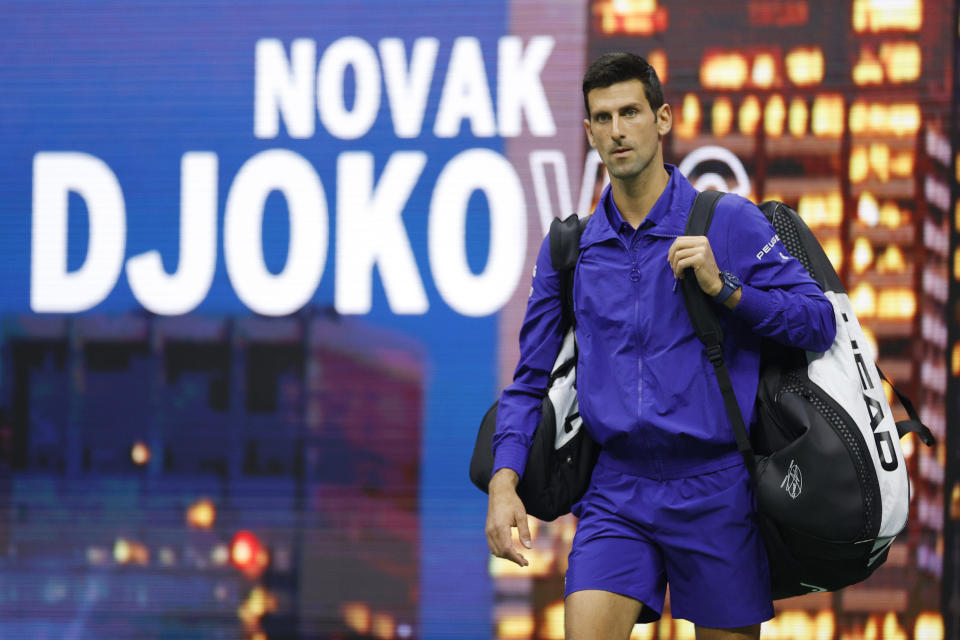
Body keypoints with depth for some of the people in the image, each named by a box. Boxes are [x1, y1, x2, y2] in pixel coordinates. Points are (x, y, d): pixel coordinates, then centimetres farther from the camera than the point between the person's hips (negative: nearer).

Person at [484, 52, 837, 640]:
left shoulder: (730, 222, 0)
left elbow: (820, 322, -4)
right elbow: (532, 377, 14)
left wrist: (723, 287, -15)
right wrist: (505, 479, 0)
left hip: (714, 487, -2)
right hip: (615, 495, 2)